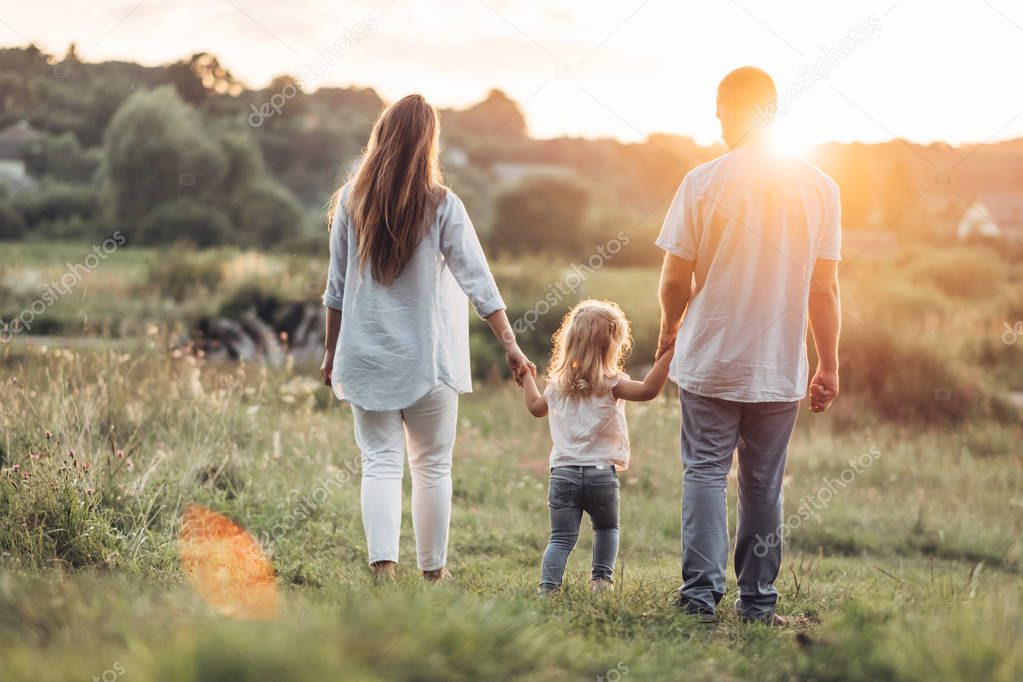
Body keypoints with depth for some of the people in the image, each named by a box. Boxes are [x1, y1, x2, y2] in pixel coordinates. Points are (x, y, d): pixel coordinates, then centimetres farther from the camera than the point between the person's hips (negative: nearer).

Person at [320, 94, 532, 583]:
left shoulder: (351, 200, -3)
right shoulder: (441, 205, -8)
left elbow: (337, 286, 2)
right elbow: (478, 283, -10)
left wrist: (332, 350, 11)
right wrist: (511, 346, -7)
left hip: (365, 355, 1)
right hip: (427, 356, -1)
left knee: (380, 463, 3)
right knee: (432, 466, 11)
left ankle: (383, 565, -11)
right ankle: (433, 570, 18)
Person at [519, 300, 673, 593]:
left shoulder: (558, 383, 9)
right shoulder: (611, 384, -8)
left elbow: (536, 407, 27)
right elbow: (648, 390, -23)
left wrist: (528, 379, 45)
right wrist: (667, 354, -21)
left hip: (563, 471, 3)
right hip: (602, 471, -3)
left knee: (561, 537, 4)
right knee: (606, 528, 22)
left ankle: (548, 585, -11)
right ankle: (602, 577, 15)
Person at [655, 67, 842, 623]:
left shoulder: (703, 182, -8)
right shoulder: (819, 187, -2)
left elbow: (675, 276, -3)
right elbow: (824, 287, 0)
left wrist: (669, 330, 16)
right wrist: (829, 367, 8)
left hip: (710, 362, -2)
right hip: (781, 368, 2)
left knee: (705, 472, 6)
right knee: (763, 484, 11)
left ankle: (701, 592, -4)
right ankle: (757, 603, 16)